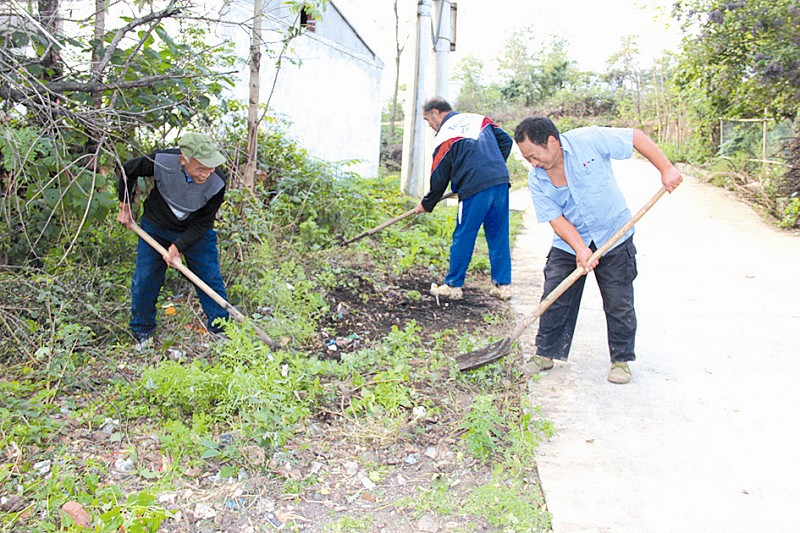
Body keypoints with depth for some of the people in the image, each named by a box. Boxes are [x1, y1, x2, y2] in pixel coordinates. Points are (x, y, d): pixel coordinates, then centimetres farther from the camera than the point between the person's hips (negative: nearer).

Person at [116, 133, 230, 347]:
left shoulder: (217, 182, -30)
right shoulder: (161, 161, -30)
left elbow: (203, 223, -17)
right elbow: (128, 171, -7)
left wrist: (178, 246, -23)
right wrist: (125, 206, 0)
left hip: (195, 233, 0)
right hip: (156, 226, 1)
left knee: (210, 279, -2)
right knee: (145, 279, 3)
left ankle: (220, 331, 16)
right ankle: (142, 332, 24)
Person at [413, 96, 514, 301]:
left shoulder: (444, 136, 2)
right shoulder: (478, 119, 18)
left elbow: (439, 178, 6)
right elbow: (506, 140, 19)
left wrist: (426, 204, 20)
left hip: (475, 188, -6)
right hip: (501, 183, 6)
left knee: (463, 238, 4)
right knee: (499, 236, 12)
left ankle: (453, 286, 13)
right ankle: (503, 285, 16)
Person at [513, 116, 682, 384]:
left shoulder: (588, 140, -20)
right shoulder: (537, 180, -11)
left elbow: (637, 136, -11)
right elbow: (555, 218, -13)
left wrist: (666, 169, -15)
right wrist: (580, 249, -26)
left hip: (614, 236, -2)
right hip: (568, 244, 3)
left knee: (619, 302, 2)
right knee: (554, 299, 1)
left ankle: (621, 359, 18)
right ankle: (545, 353, 17)